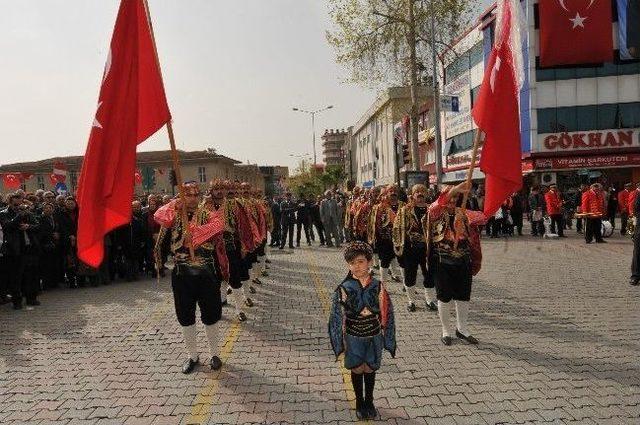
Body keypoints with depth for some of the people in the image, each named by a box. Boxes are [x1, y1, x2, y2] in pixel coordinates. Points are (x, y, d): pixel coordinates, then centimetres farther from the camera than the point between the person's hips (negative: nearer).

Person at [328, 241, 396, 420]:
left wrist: (386, 338, 1)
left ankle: (369, 402, 37)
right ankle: (359, 402, 34)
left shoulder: (378, 286, -10)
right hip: (353, 337, -1)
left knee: (370, 369, 15)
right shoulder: (344, 289, -14)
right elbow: (339, 317, -7)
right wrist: (341, 341, -5)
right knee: (357, 370, 13)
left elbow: (385, 314, -2)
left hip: (374, 336, 1)